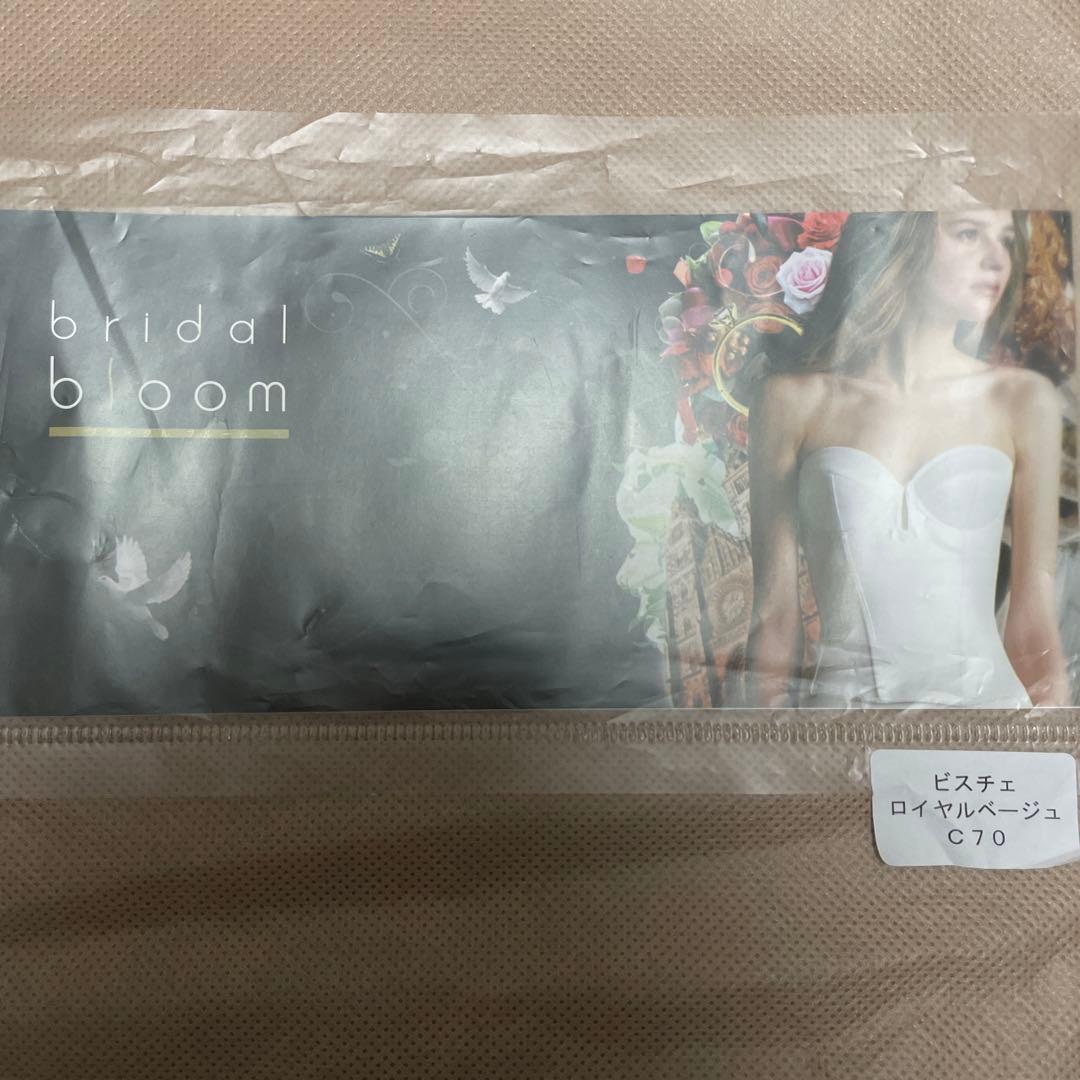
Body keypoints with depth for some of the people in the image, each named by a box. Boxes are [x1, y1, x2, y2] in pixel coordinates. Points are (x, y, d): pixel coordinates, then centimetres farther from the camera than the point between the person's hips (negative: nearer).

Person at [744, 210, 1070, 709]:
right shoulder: (793, 399, -1)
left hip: (985, 694, 2)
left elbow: (1035, 616, 6)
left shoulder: (1024, 400, 4)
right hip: (839, 692, -1)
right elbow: (774, 611, 1)